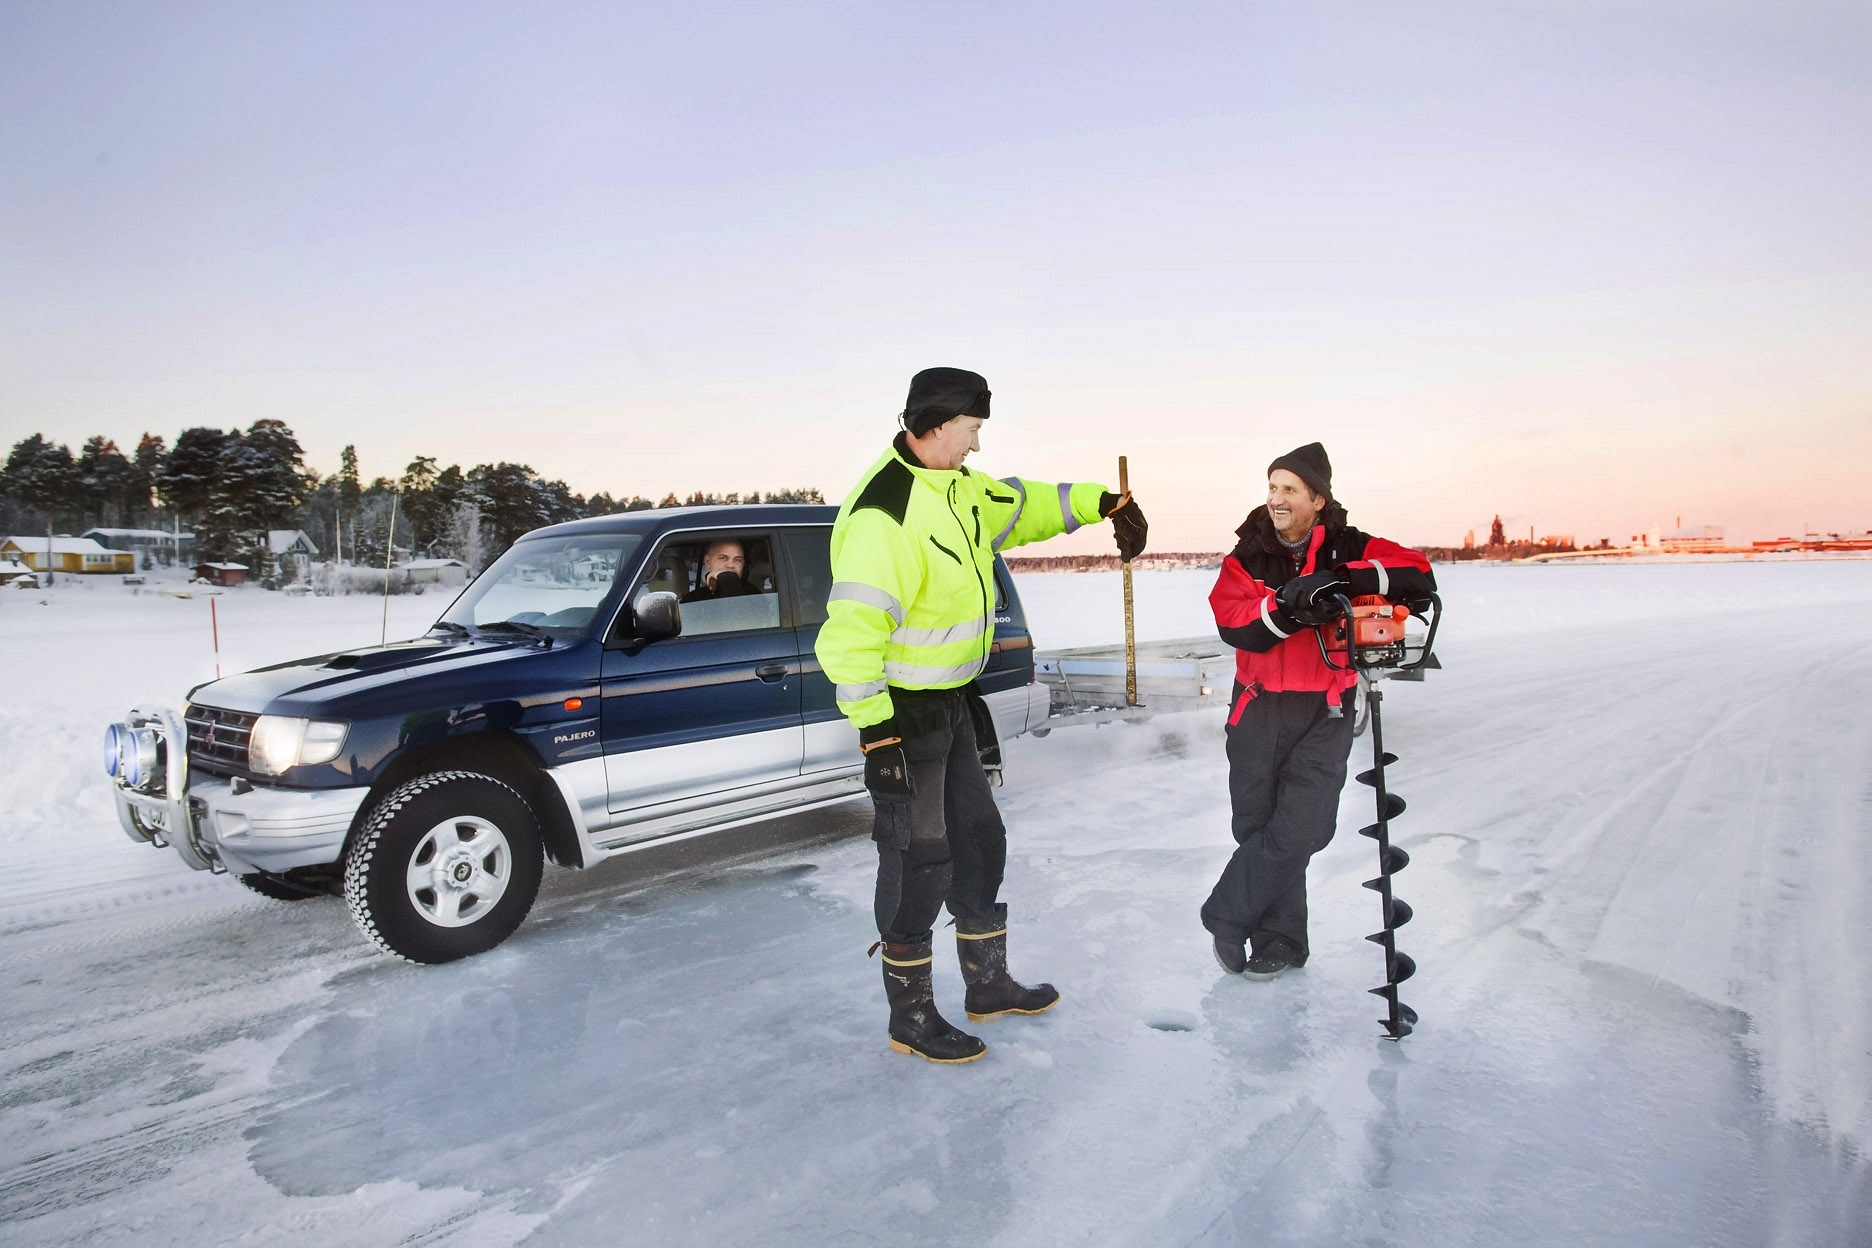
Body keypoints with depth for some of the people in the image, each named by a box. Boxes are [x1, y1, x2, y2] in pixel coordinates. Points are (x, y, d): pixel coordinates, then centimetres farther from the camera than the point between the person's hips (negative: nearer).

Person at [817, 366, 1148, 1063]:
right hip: (902, 712, -10)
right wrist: (875, 732, -29)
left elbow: (1020, 507, 24)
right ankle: (910, 1018, 17)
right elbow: (851, 630, -28)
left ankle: (987, 983, 35)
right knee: (918, 861, 0)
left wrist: (1102, 502, 14)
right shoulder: (885, 514, -25)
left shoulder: (960, 488, 5)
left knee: (979, 839, 18)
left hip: (952, 704, 10)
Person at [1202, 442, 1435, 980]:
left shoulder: (1350, 550, -1)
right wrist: (1289, 604, -31)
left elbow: (1419, 577, -13)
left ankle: (1226, 918, 13)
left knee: (1298, 830, -8)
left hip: (1324, 713, -1)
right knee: (1257, 825, 7)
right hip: (1259, 709, 2)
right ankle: (1280, 942, 25)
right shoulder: (1246, 559, 1)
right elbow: (1235, 623, -14)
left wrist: (1350, 579, -28)